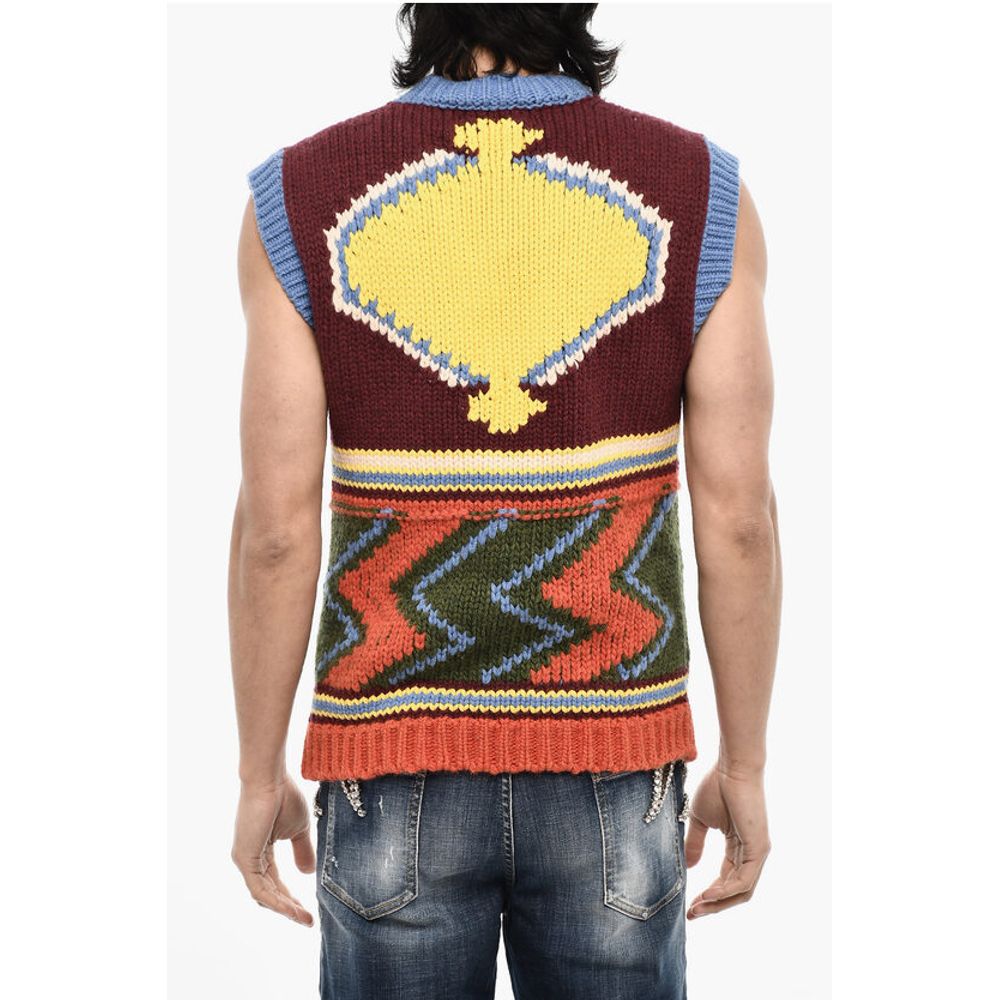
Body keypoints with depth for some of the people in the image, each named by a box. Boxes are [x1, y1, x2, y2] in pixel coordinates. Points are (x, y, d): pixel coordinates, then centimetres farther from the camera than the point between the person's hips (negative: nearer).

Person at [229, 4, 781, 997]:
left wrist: (259, 776, 2)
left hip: (400, 770, 0)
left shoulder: (301, 198, -10)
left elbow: (276, 527, -11)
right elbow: (737, 517, -9)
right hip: (605, 773, 1)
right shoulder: (700, 194, -9)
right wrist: (744, 768, 4)